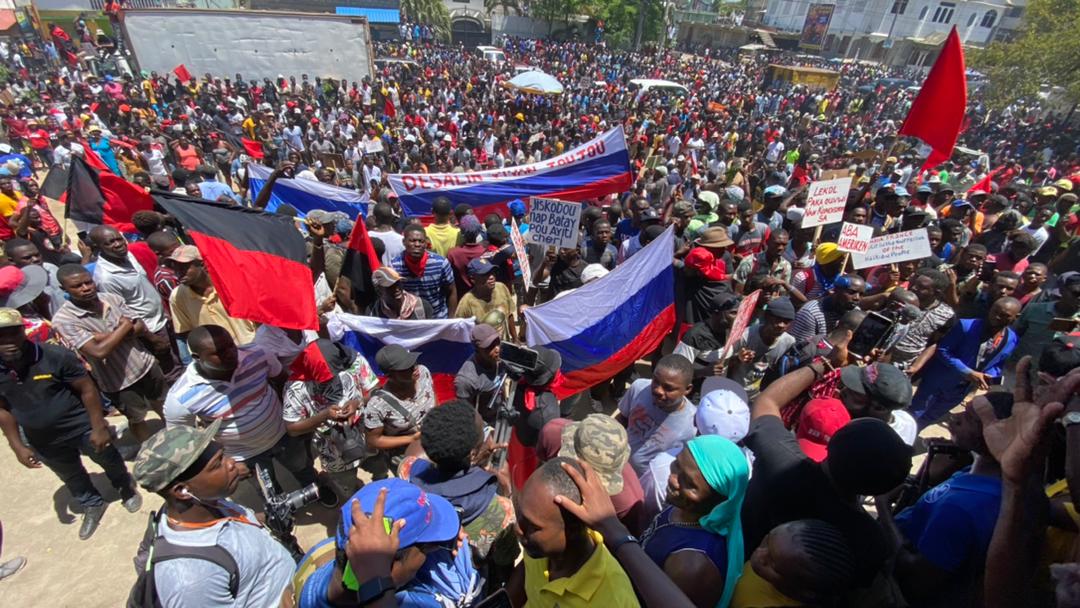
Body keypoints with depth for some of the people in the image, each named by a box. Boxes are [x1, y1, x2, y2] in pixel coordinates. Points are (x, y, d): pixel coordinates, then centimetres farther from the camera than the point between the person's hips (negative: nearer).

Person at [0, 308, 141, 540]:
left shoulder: (56, 356, -25)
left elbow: (87, 389, -18)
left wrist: (99, 427, -17)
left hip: (81, 426, -4)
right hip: (43, 441, 4)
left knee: (109, 460, 19)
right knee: (71, 477, 24)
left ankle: (126, 488, 49)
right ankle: (92, 505, 50)